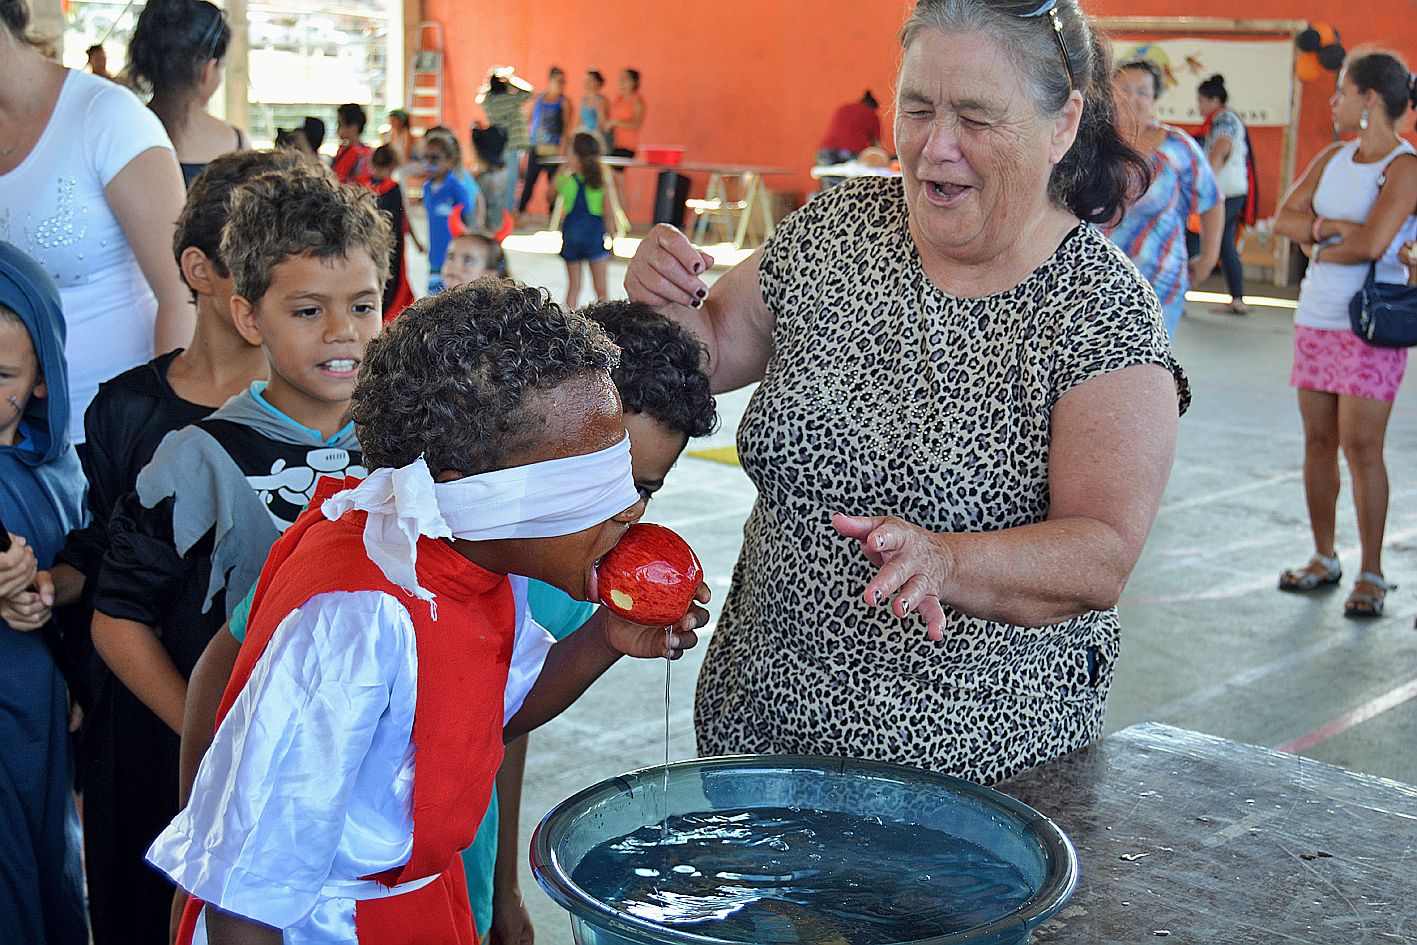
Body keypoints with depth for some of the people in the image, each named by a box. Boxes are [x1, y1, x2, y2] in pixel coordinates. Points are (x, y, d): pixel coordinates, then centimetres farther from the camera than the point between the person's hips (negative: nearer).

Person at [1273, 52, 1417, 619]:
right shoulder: (1334, 157, 11)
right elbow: (1284, 219, 4)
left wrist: (1320, 243, -7)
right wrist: (1339, 229, -11)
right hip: (1316, 317, 7)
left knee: (1361, 446, -7)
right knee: (1319, 441, 9)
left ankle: (1371, 576, 4)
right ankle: (1324, 559, 20)